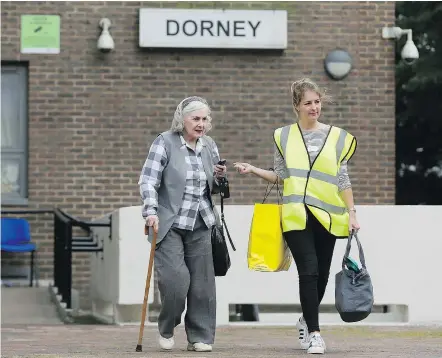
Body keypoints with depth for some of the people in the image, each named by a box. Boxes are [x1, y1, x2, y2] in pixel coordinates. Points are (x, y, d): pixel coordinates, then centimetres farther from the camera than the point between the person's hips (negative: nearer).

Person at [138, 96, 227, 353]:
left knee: (202, 283, 1)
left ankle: (200, 337, 11)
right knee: (176, 278, -13)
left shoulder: (210, 146, 12)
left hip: (200, 226, 5)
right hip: (169, 224, -5)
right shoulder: (165, 142, -4)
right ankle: (167, 329, 11)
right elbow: (148, 180, -9)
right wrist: (151, 211, -22)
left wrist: (219, 177, 0)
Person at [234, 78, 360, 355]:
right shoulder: (284, 136, 7)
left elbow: (343, 181, 8)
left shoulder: (337, 137, 7)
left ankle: (307, 321, 32)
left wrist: (352, 213, 3)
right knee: (309, 271, -12)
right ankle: (314, 333, -8)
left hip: (327, 215, 2)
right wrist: (253, 170, -1)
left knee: (322, 274, 8)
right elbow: (281, 176, 12)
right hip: (297, 215, -2)